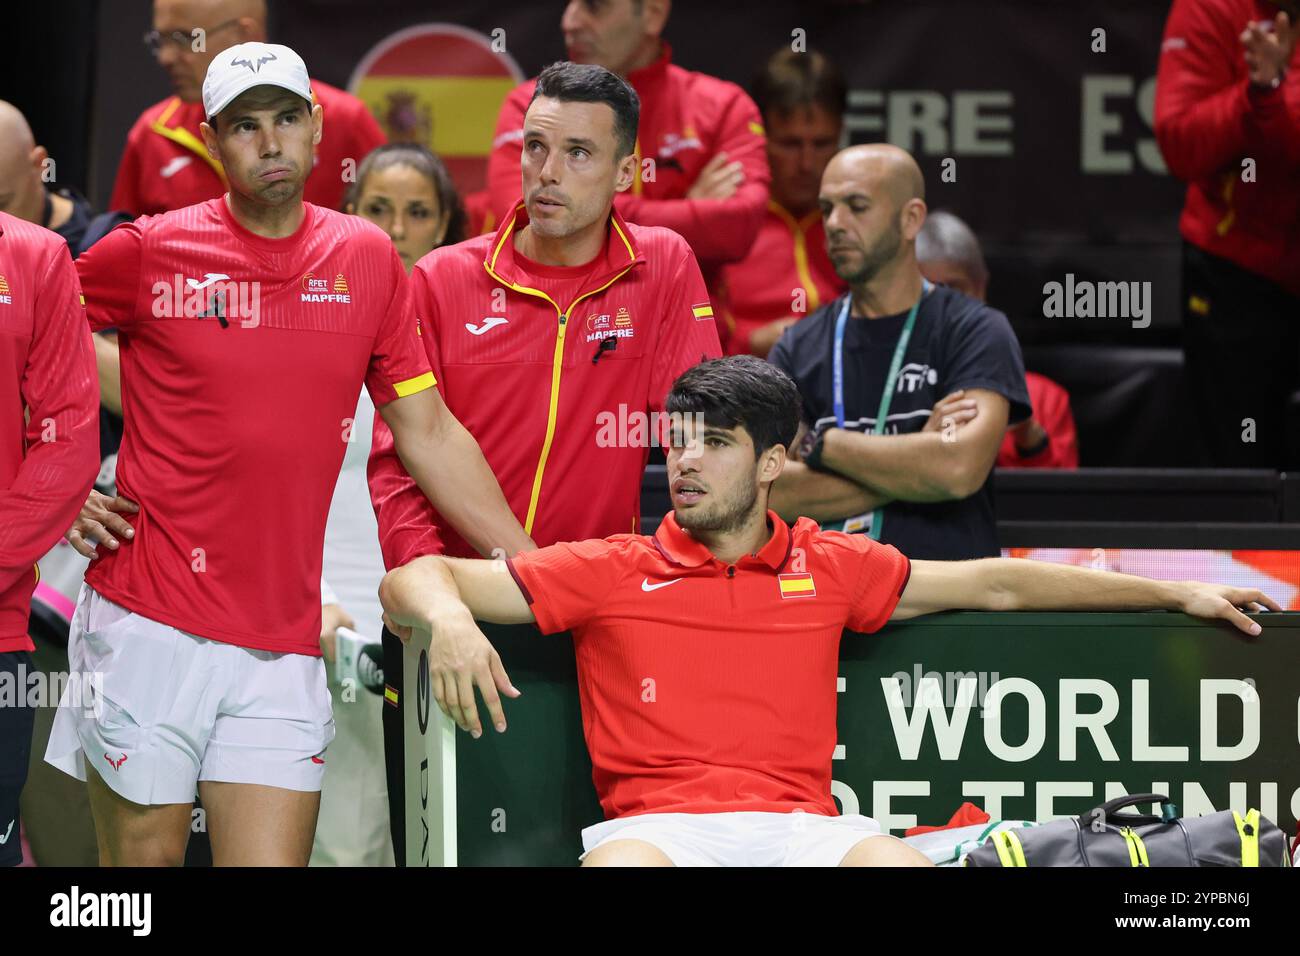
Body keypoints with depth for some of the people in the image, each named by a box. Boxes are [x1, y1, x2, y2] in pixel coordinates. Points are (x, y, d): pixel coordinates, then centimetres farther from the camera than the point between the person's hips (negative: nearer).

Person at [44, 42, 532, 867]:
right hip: (150, 627, -2)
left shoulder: (367, 259, 8)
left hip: (283, 644, 2)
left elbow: (430, 435, 12)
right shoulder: (147, 253, -1)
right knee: (143, 856, 2)